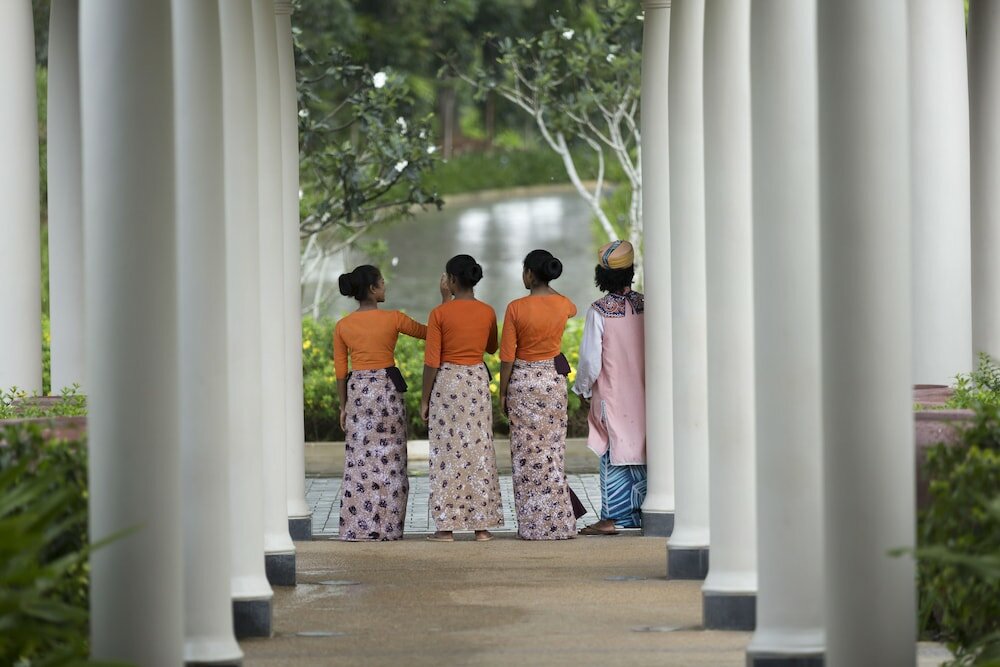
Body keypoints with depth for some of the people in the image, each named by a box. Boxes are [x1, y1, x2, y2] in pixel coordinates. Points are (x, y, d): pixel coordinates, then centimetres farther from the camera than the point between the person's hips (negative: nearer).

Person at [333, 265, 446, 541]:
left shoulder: (342, 326, 2)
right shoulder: (392, 319, -7)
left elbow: (341, 372, 5)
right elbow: (429, 332, 5)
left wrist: (343, 407, 13)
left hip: (357, 391, 3)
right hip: (387, 387, -3)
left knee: (360, 459, 5)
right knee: (389, 459, 4)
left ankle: (358, 527, 3)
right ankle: (387, 526, 5)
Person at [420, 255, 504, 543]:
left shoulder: (440, 314, -10)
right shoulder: (487, 313, 1)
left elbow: (432, 361, -9)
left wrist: (425, 400, -1)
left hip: (446, 381, -3)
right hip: (478, 379, 3)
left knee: (447, 452, 1)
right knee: (478, 450, 8)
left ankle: (446, 527, 1)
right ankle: (481, 525, 7)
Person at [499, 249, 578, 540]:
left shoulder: (516, 308, -11)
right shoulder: (562, 305, -2)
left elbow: (507, 356, -9)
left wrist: (502, 393, 0)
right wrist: (546, 287, 24)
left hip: (522, 379, -3)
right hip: (553, 378, 3)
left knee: (526, 451, 3)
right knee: (553, 449, 9)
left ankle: (531, 524, 3)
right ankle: (557, 523, 8)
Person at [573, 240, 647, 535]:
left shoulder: (599, 311, -13)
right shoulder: (645, 305, -1)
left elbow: (590, 359, -11)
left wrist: (582, 387, 6)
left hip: (611, 395, -4)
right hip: (642, 394, 4)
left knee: (613, 455, -2)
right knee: (640, 450, 10)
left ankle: (612, 518, -3)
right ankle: (640, 513, 14)